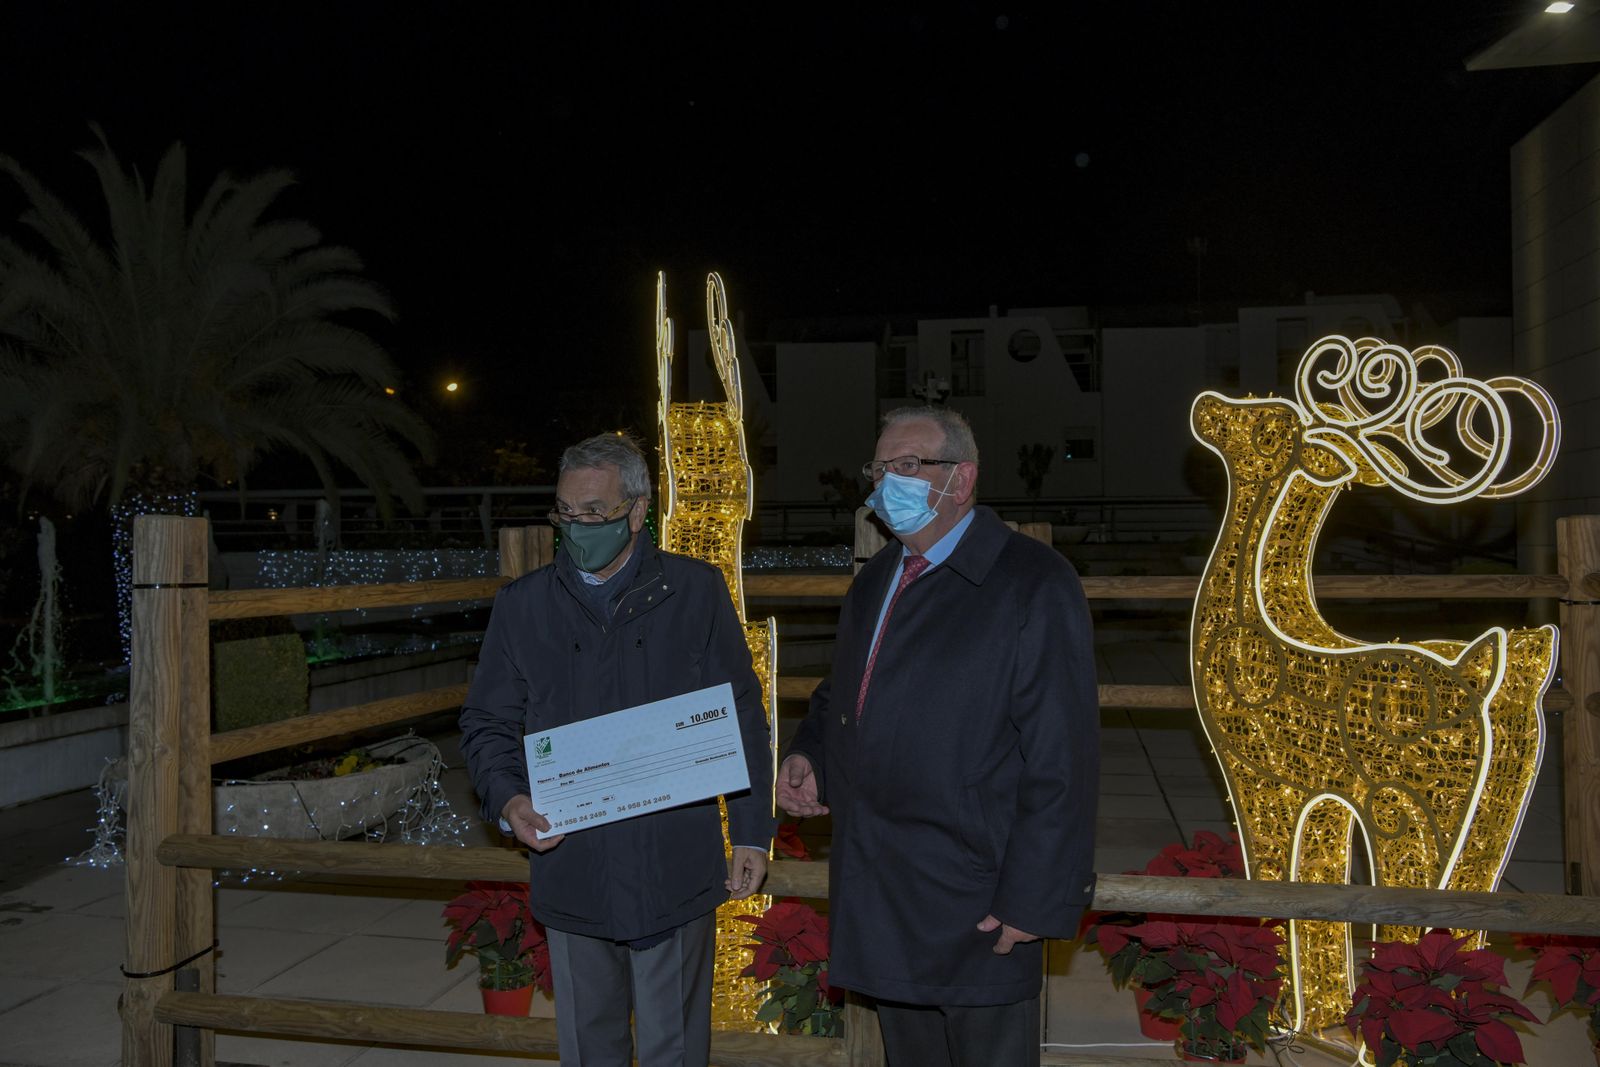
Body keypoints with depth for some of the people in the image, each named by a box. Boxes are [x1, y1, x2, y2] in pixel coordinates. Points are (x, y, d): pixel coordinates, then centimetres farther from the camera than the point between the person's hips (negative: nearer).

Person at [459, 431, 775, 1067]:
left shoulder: (696, 591, -1)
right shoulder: (522, 605, 4)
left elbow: (742, 719, 2)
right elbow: (487, 723, 8)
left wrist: (752, 833, 0)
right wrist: (508, 800, -12)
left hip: (675, 871, -2)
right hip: (570, 868, 2)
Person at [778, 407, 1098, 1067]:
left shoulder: (1033, 583, -13)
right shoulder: (874, 580, 11)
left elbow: (1062, 758, -16)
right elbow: (840, 695, 24)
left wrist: (1034, 900, -17)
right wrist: (810, 756, 2)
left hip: (978, 909, -7)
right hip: (876, 892, 7)